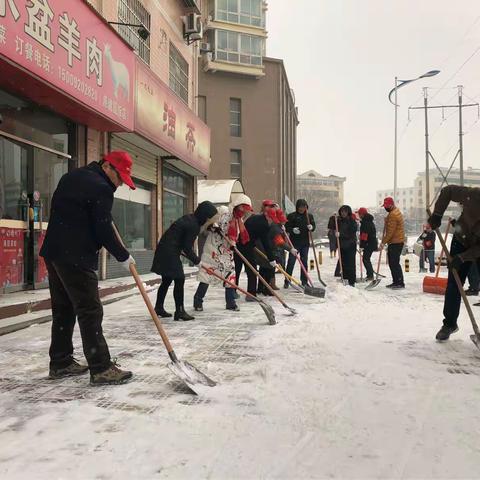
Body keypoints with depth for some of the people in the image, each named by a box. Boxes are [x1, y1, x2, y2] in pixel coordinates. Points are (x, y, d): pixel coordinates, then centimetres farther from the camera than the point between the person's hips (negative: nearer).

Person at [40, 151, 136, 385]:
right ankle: (101, 369, -5)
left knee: (63, 309, 14)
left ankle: (60, 363, 22)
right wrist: (124, 256, -1)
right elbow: (104, 231, -14)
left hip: (54, 252, 10)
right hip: (76, 258, -10)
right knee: (90, 312, -7)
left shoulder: (71, 177, 16)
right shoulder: (100, 188, -13)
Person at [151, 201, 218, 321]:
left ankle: (158, 308, 27)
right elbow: (187, 248, -17)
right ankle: (179, 311, -2)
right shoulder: (193, 225, -19)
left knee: (167, 280, 17)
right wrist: (198, 261, -8)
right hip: (169, 253, -10)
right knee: (179, 279, -6)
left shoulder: (190, 219, 9)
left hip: (165, 251, 10)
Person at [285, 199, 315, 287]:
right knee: (291, 261, -4)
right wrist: (292, 230, -23)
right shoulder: (291, 216, -3)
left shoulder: (309, 215, 8)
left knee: (304, 262, 10)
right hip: (294, 242, -3)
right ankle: (287, 281, 2)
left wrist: (311, 227, -13)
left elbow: (313, 225, 9)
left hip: (305, 242, 4)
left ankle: (304, 281, 18)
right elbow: (287, 227, -4)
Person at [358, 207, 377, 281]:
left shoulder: (365, 222, -17)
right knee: (367, 259, 16)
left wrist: (362, 246, -22)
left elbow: (364, 235, -22)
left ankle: (370, 276, -8)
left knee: (365, 259, -8)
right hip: (372, 243, 10)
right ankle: (370, 275, 23)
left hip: (369, 244, -10)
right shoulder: (369, 221, 17)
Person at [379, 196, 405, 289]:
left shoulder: (393, 215, -17)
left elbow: (390, 231, -20)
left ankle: (400, 283, -7)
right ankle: (395, 282, 18)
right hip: (395, 242, 11)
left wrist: (383, 243, -17)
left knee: (394, 263, -9)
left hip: (395, 242, -11)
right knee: (392, 263, 13)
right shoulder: (395, 212, 17)